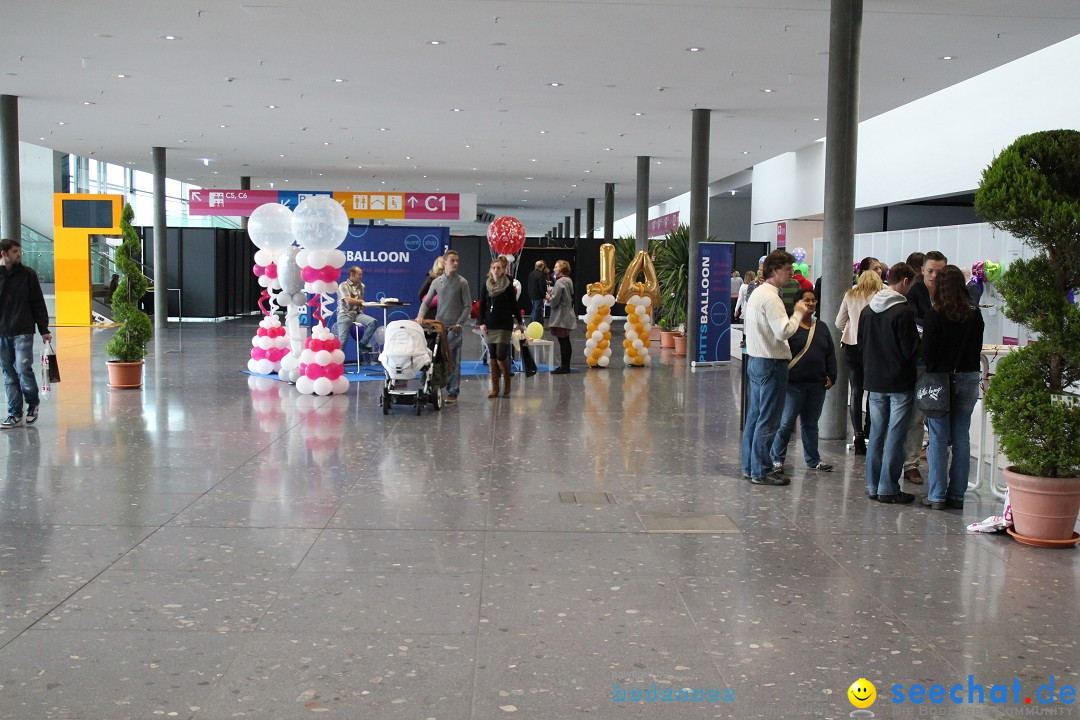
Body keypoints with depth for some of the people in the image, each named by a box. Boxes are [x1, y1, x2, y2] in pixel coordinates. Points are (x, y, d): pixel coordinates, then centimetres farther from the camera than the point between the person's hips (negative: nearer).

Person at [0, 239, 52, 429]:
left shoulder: (28, 275, 3)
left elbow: (38, 303, 4)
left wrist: (44, 330, 1)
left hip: (23, 332, -2)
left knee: (23, 369, -11)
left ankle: (33, 402, 14)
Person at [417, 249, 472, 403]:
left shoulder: (462, 282, -1)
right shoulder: (436, 282, 8)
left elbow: (468, 306, -2)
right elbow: (426, 302, 12)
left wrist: (459, 324, -11)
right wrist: (420, 315, -6)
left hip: (454, 327, -3)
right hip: (438, 325, 3)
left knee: (453, 361, -4)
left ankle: (452, 392, 2)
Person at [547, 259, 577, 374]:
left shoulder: (560, 282, -16)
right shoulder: (568, 280, 13)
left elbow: (555, 300, -19)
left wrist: (549, 299, 3)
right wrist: (551, 298, 15)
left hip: (561, 316, -10)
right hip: (567, 314, 10)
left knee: (563, 342, -6)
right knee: (566, 342, 14)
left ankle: (564, 366, -3)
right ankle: (566, 365, 20)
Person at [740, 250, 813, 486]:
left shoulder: (757, 293, 14)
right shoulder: (771, 297, -18)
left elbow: (747, 329, 19)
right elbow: (784, 331, -25)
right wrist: (798, 313, -10)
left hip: (755, 360, 10)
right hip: (771, 363, -10)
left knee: (755, 416, 14)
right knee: (768, 420, -4)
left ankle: (750, 466, 21)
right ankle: (761, 471, 1)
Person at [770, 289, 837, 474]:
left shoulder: (822, 328, 13)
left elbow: (831, 354, 17)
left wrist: (831, 376, 9)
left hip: (817, 385, 6)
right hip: (793, 385, -6)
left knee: (811, 424, 14)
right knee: (786, 423, -3)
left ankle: (813, 460, 23)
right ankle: (777, 459, 9)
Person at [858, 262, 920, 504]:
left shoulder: (867, 310, 4)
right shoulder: (903, 312, -16)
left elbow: (861, 343, 11)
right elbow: (910, 350, -16)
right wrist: (920, 341, 4)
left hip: (874, 382, 6)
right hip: (900, 383, -6)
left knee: (876, 434, 13)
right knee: (895, 436, 0)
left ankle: (873, 486, 17)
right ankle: (888, 488, 4)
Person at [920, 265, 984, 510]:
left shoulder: (935, 314, -11)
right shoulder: (975, 314, 1)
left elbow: (927, 352, -10)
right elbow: (978, 346, 9)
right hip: (969, 378, 4)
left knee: (938, 439, 2)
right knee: (962, 437, 9)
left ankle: (937, 496, 4)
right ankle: (957, 495, 14)